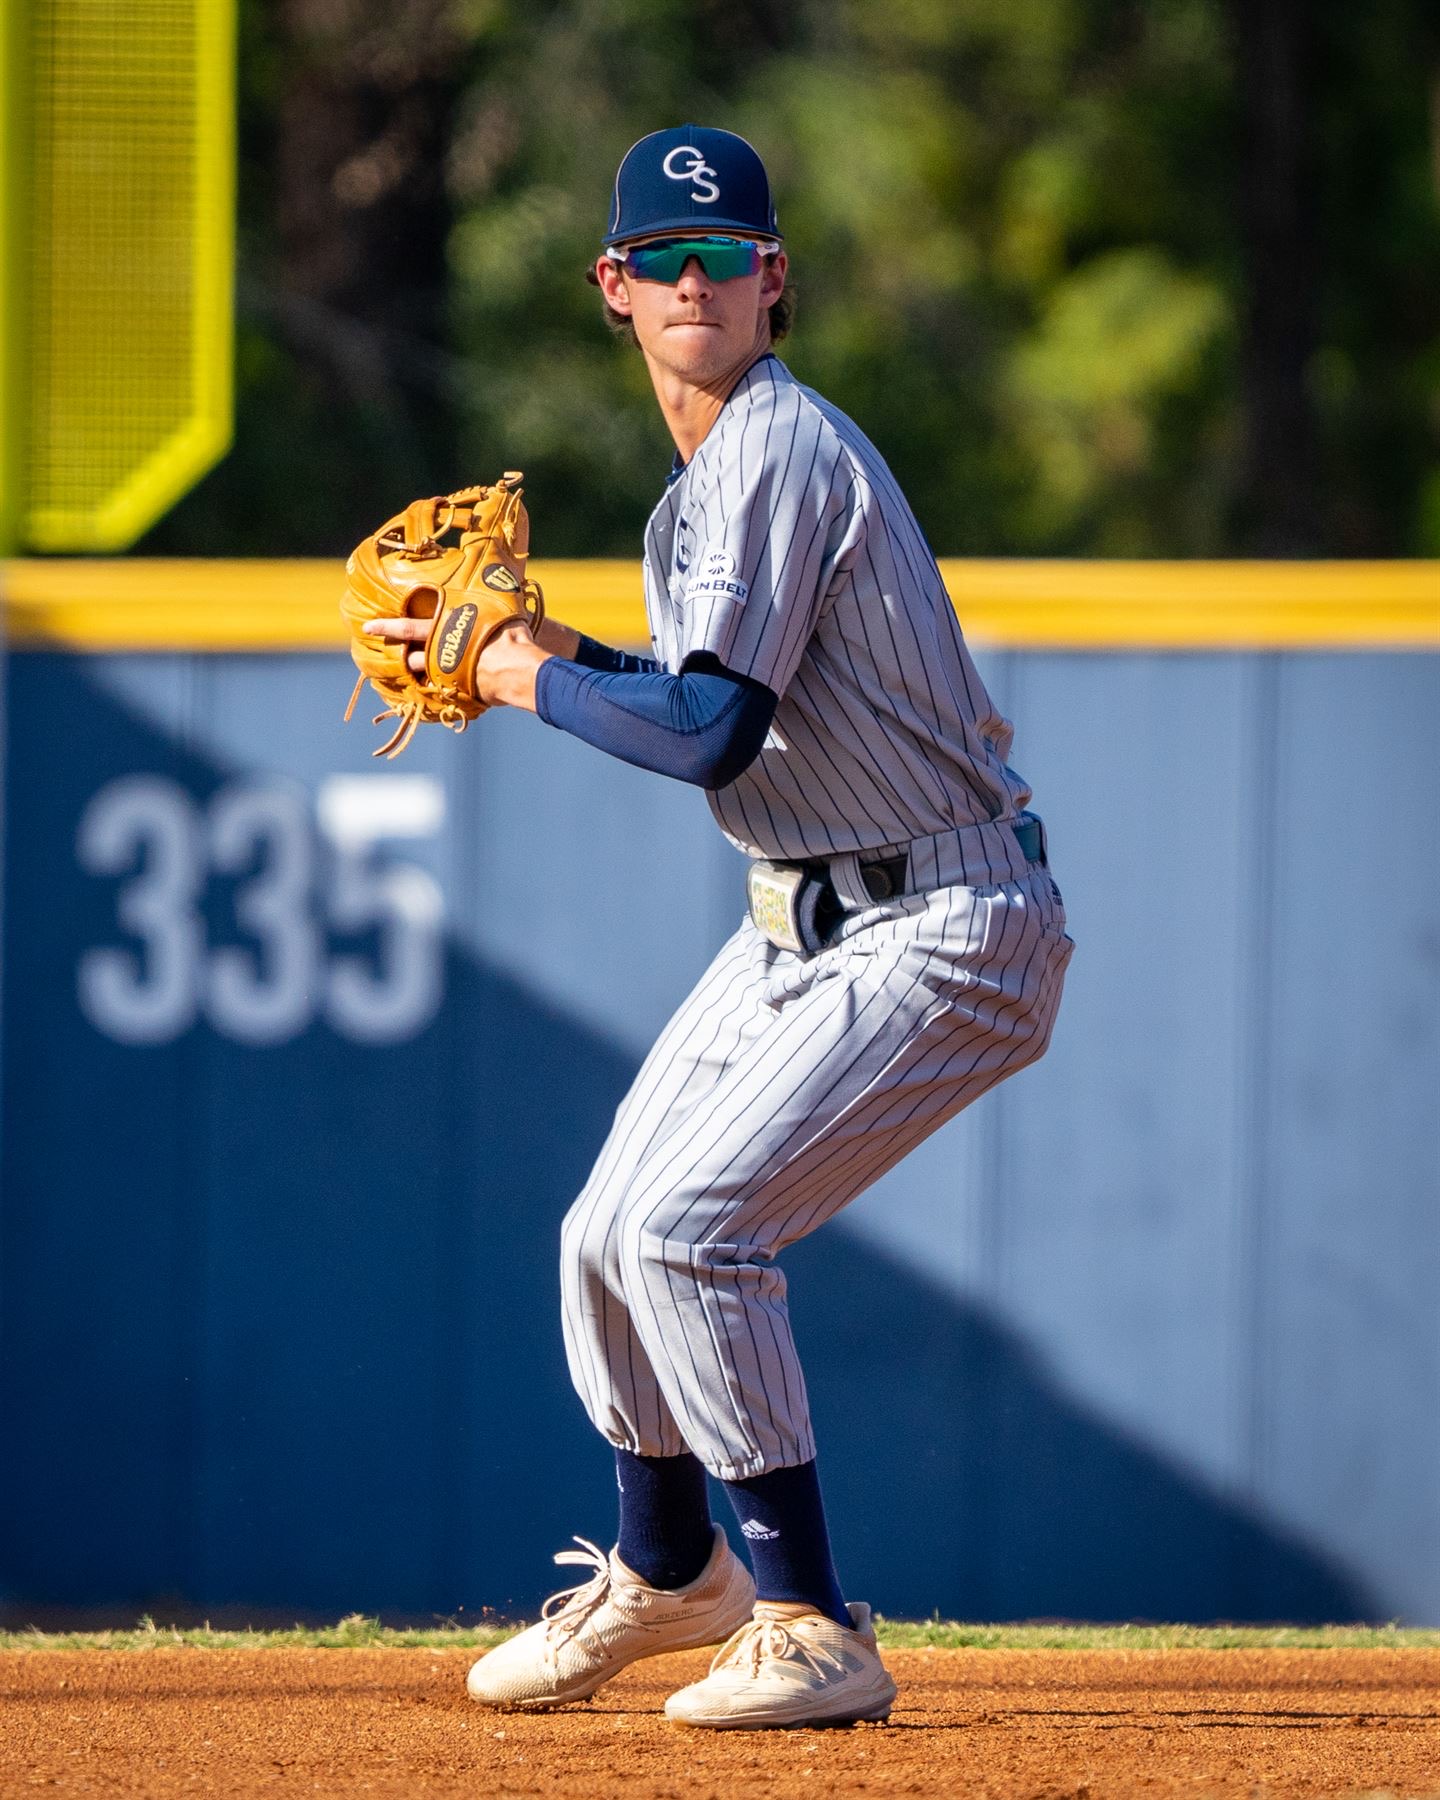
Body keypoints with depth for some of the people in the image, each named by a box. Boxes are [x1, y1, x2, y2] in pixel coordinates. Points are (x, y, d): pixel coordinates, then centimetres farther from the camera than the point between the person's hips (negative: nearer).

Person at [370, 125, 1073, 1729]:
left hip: (942, 937, -10)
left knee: (690, 1229, -21)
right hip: (808, 927, 10)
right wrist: (571, 661, 9)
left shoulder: (778, 452, -19)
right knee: (609, 1237, 14)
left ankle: (812, 1631, -14)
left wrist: (527, 680, -12)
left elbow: (714, 733, -26)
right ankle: (664, 1578, 37)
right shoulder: (704, 471, 12)